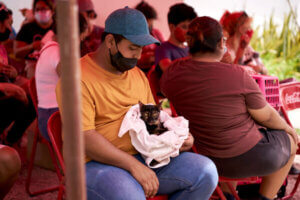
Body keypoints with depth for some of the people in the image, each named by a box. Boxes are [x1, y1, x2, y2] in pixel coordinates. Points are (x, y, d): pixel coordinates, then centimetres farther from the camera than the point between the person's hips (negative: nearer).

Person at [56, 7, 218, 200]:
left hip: (143, 158, 7)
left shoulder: (138, 74, 16)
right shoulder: (79, 79, -10)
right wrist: (133, 165, -25)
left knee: (206, 171, -11)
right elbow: (83, 138, -20)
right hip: (95, 164, -7)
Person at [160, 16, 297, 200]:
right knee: (290, 141, 25)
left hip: (208, 157, 6)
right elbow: (266, 116, -9)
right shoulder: (238, 75, -22)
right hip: (247, 156, -5)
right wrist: (288, 128, 11)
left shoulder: (173, 73, -10)